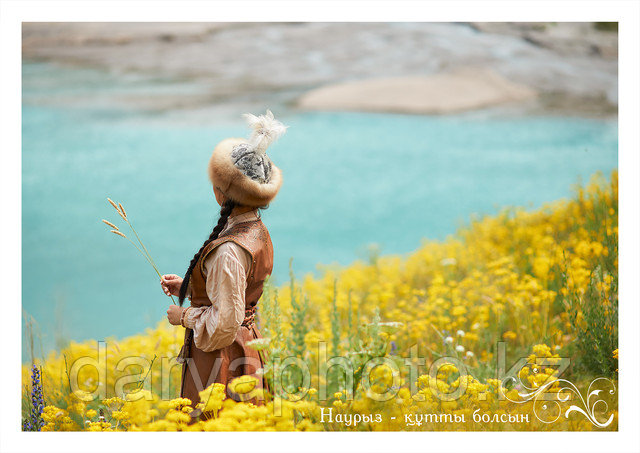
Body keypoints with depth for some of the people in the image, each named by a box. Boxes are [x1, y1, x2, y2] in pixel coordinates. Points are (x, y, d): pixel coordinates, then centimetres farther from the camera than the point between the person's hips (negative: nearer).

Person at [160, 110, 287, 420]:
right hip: (247, 355, 10)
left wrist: (184, 316, -10)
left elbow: (224, 323, -25)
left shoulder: (228, 251, -28)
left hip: (219, 361, -10)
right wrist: (186, 286, 13)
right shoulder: (257, 232, 2)